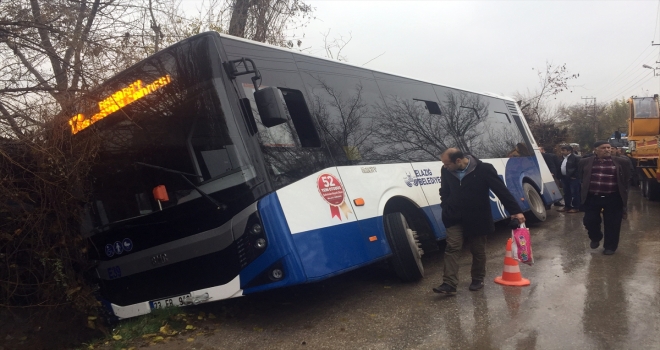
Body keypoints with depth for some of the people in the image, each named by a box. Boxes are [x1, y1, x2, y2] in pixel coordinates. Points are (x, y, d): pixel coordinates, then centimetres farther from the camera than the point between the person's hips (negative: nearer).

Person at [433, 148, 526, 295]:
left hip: (477, 218, -2)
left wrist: (515, 210, -14)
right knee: (452, 248, -5)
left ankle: (478, 280, 29)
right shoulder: (446, 171, -7)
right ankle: (449, 284, -5)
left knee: (478, 251, 10)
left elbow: (501, 190, -15)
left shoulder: (484, 169, -19)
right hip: (455, 218, 2)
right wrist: (446, 208, -2)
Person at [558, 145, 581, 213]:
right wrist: (561, 176, 12)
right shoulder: (563, 158, 13)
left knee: (574, 193, -2)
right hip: (564, 178, 8)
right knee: (566, 193, 14)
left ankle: (576, 207, 4)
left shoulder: (575, 158, -11)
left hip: (573, 178, -8)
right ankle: (567, 206, 23)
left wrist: (575, 176, -14)